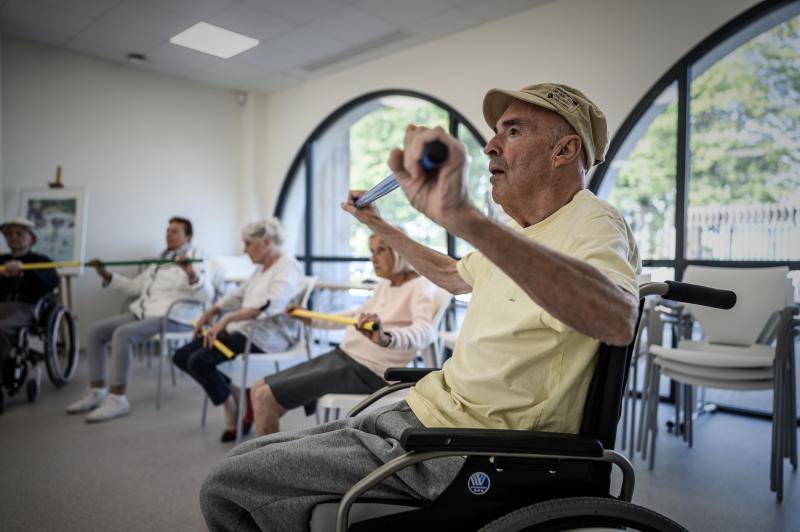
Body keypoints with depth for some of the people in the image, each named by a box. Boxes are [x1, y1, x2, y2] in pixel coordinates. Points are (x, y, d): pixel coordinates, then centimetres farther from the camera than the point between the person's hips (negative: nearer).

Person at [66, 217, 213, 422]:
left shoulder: (193, 262, -3)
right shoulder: (159, 261, 24)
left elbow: (207, 295, -20)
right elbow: (134, 286, 29)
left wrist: (191, 274, -38)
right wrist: (106, 275, 21)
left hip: (169, 319, -9)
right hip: (140, 313, 9)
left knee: (122, 334, -30)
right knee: (95, 330, -3)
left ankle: (117, 398, -24)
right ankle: (96, 391, 4)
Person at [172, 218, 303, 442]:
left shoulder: (287, 266, -12)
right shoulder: (262, 267, 18)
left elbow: (270, 305, -29)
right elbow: (240, 294, 28)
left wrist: (227, 318, -35)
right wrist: (212, 311, 14)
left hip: (267, 334, -10)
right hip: (244, 328, 10)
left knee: (199, 361, -22)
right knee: (182, 356, 1)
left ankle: (234, 411, 0)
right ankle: (238, 394, 6)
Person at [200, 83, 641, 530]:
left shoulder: (591, 223, -15)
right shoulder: (525, 234, 16)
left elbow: (618, 319, -39)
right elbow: (454, 276, 33)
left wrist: (466, 218, -52)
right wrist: (380, 227, 34)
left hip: (460, 457, -9)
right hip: (420, 412, 9)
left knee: (226, 486, -6)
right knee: (243, 460, 12)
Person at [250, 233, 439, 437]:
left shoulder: (420, 286, -13)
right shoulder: (385, 284, 12)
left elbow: (425, 332, -33)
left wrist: (386, 338, -53)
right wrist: (312, 319, 29)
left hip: (365, 371, -9)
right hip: (342, 356, 9)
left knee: (265, 397, -13)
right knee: (258, 389, 7)